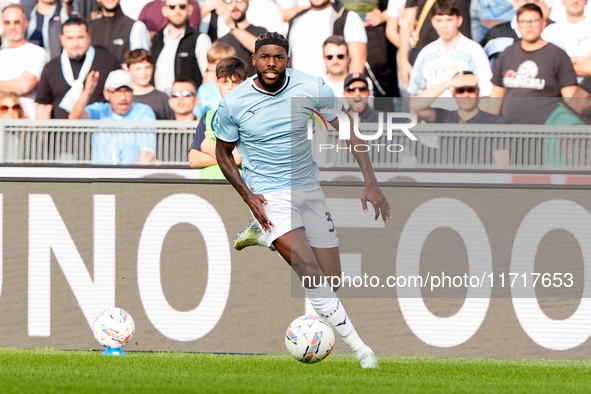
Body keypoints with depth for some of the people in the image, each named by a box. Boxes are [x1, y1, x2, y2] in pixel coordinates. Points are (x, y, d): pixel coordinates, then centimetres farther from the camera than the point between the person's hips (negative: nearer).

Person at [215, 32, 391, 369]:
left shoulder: (311, 88, -10)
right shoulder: (234, 103, -11)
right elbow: (223, 152, 4)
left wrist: (371, 184, -10)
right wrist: (248, 196, -10)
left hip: (308, 187, 3)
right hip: (269, 196, -3)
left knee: (331, 278, 4)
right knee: (311, 273, -23)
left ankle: (262, 235, 25)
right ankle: (358, 346, -19)